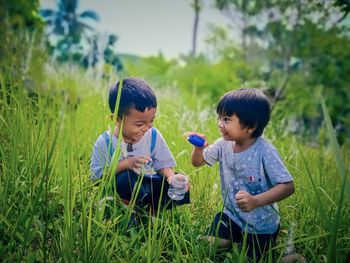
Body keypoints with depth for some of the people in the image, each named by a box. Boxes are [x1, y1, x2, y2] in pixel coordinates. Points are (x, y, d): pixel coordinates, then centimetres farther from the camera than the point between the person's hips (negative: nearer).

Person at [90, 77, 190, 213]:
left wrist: (171, 176, -25)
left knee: (182, 186, -18)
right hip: (123, 187, -3)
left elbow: (163, 164, -2)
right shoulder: (105, 142, -15)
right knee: (125, 177, -37)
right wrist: (125, 164, -27)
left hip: (148, 184, 3)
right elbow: (96, 175, -16)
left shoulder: (153, 136, -6)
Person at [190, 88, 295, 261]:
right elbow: (198, 162, 4)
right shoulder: (224, 144, -9)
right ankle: (235, 239, 19)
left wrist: (256, 201, -42)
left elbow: (288, 186, -28)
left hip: (261, 226, -4)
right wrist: (199, 147, -19)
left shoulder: (265, 152, -26)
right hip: (231, 215, 5)